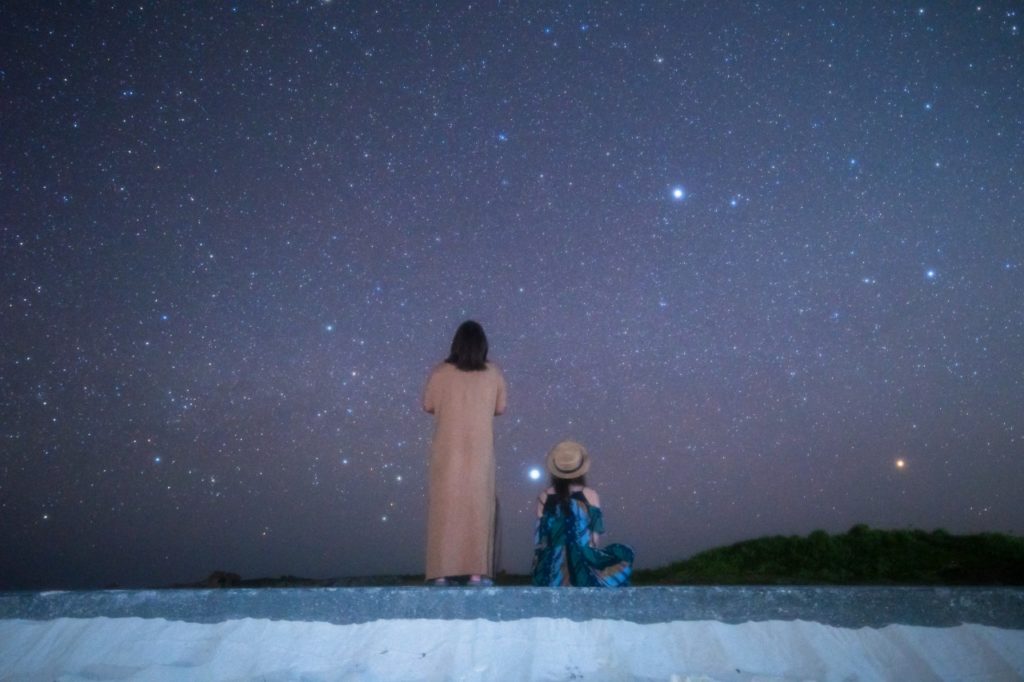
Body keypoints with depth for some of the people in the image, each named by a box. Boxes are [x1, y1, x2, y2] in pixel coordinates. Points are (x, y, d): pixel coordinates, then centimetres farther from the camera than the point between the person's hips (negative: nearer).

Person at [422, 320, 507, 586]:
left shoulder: (441, 372, -6)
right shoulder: (494, 374, -3)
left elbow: (428, 406, 5)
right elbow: (500, 408, 8)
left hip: (447, 453, 0)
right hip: (479, 454, 1)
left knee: (445, 508, 6)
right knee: (478, 508, 7)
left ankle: (442, 571, 9)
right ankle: (477, 572, 9)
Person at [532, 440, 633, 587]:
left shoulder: (545, 497, -3)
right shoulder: (590, 495, -5)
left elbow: (539, 539, 0)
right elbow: (595, 537, -3)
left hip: (552, 570, 2)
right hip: (582, 568, -2)